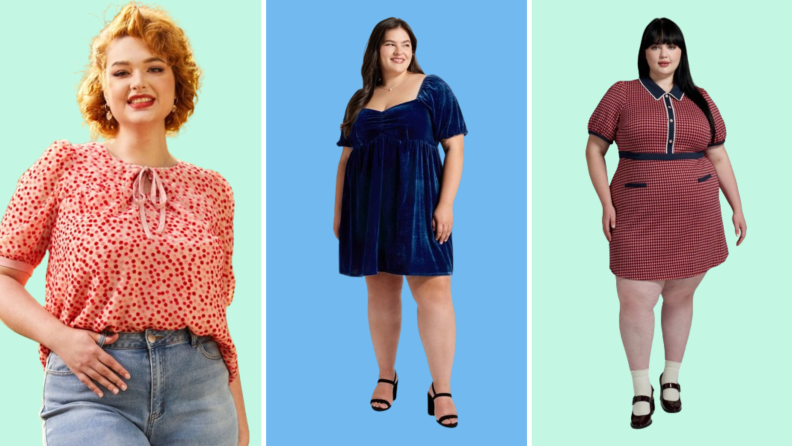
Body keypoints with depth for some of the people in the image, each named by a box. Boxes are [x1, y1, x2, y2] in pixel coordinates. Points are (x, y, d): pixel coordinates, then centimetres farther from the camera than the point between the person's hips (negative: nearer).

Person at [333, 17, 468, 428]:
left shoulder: (433, 89, 2)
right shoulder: (360, 101, 13)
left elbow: (455, 147, -2)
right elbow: (346, 158, 16)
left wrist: (446, 202, -11)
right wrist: (338, 210, 11)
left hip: (416, 201, -3)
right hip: (369, 205, 4)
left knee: (433, 289, -10)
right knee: (380, 291, 7)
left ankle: (441, 389, -6)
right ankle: (386, 377, 19)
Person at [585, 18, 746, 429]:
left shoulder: (699, 100, 7)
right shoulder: (621, 94, -1)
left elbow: (719, 158, 12)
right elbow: (594, 149, 2)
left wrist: (737, 207, 9)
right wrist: (606, 202, -7)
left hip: (694, 216, 2)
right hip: (640, 217, -2)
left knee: (679, 297, 9)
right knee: (635, 301, -7)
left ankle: (671, 378, 28)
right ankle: (641, 390, 10)